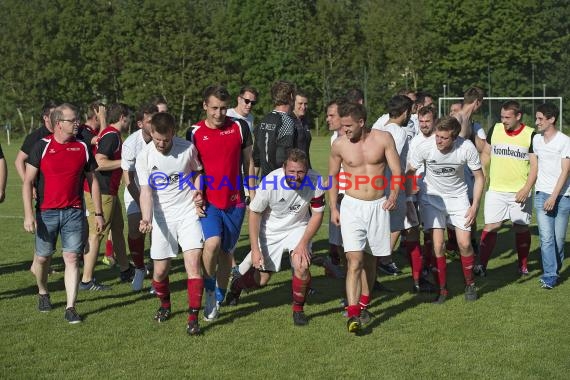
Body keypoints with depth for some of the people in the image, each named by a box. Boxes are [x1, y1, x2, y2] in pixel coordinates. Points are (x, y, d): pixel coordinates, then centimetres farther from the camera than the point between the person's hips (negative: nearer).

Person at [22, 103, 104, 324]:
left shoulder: (83, 147, 5)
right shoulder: (42, 146, -3)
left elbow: (93, 181, 12)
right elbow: (28, 182, -4)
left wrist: (98, 213, 10)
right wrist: (28, 214, -12)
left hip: (74, 212, 1)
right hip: (46, 212, -1)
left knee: (72, 258, -5)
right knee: (43, 257, 9)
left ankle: (70, 308, -1)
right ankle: (43, 293, 37)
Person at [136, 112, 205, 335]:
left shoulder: (188, 148, -4)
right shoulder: (144, 157, -7)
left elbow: (198, 172, 15)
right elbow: (146, 191, -11)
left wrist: (198, 193, -2)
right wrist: (146, 219, -26)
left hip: (188, 212, 0)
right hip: (162, 216, 0)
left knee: (193, 261, -16)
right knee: (160, 270, 3)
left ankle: (193, 318, -12)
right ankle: (165, 305, 35)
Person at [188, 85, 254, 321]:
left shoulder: (240, 127, 2)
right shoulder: (195, 133, 0)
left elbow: (248, 162, 11)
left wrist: (253, 193, 9)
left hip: (235, 201, 2)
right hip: (208, 201, -2)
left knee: (226, 252, 9)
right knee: (212, 243, -24)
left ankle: (218, 298, 26)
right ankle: (210, 290, 1)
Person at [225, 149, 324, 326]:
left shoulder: (315, 182, -24)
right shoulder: (270, 182, -28)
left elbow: (317, 215, -10)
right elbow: (254, 212, -15)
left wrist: (303, 243, -19)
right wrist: (255, 248, -16)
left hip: (298, 227, 1)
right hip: (270, 230, -1)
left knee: (302, 267, -24)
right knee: (262, 279, 6)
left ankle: (298, 309, 1)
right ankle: (236, 286, 42)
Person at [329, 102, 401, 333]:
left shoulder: (383, 139, -4)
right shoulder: (339, 145, -2)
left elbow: (396, 171, -2)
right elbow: (333, 177, 10)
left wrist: (394, 195, -19)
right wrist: (333, 208, 6)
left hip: (378, 206, 1)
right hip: (352, 206, -1)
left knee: (370, 258, 14)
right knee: (354, 259, -13)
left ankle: (363, 303, 32)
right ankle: (353, 314, -19)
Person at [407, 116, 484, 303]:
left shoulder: (467, 147, -22)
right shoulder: (425, 147, -24)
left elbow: (479, 177, -7)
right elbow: (409, 172, -7)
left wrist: (475, 205, -12)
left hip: (458, 196, 1)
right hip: (432, 197, 0)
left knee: (464, 243, -4)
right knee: (437, 244, -9)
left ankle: (470, 284, 20)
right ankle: (441, 288, 9)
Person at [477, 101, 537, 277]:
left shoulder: (531, 135, -6)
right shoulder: (495, 130, 2)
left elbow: (535, 165, -6)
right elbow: (486, 154, 15)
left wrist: (526, 188, -15)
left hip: (520, 192, -1)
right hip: (496, 190, 1)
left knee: (521, 228, 6)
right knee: (491, 226, -5)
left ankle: (523, 266, 21)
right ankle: (482, 265, -2)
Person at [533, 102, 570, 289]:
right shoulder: (536, 139, 8)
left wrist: (554, 197, -15)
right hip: (542, 195, 3)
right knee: (546, 237, -8)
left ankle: (554, 271, 24)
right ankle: (550, 275, -5)